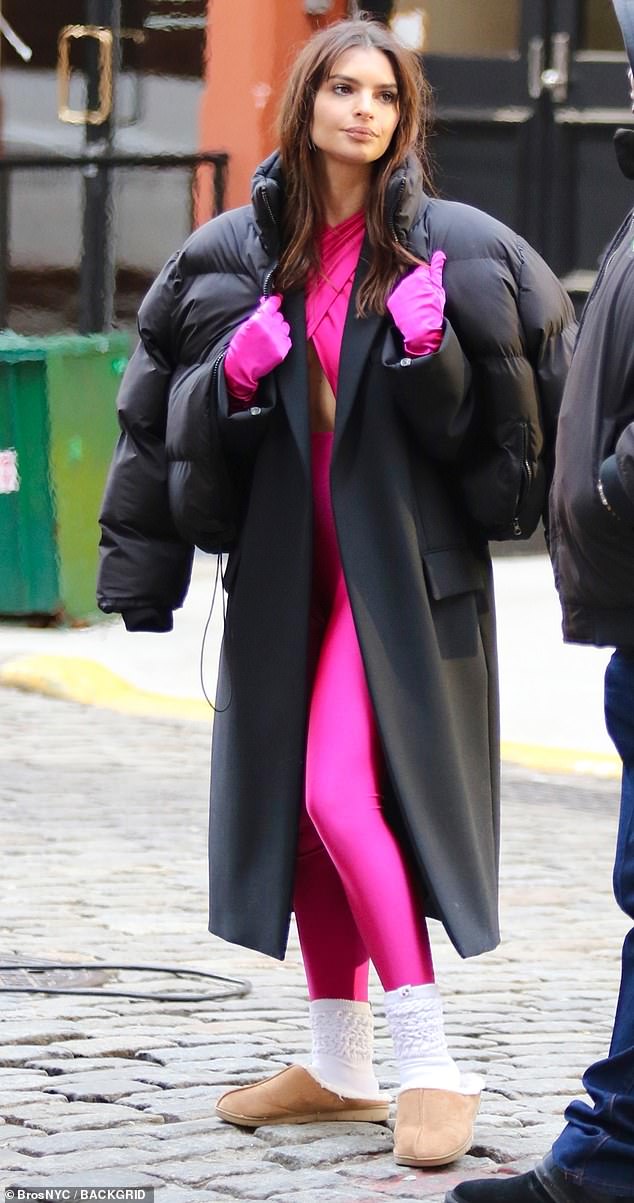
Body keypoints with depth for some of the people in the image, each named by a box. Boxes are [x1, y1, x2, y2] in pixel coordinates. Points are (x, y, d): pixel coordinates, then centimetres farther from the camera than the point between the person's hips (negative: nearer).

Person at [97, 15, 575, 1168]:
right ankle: (340, 1065, 22)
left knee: (342, 795, -17)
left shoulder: (451, 248, -6)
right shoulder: (243, 254, 5)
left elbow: (476, 424, -5)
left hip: (403, 562, -5)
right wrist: (235, 377, -8)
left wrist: (431, 355, -21)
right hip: (287, 562, 5)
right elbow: (177, 413, 11)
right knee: (298, 804, 9)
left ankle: (433, 1065, -12)